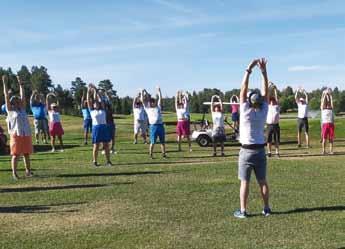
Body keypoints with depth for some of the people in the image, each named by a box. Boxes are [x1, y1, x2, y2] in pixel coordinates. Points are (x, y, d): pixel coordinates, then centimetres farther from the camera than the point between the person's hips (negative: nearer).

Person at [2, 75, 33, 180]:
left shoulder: (22, 109, 13)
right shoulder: (10, 110, 1)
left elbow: (23, 96, 16)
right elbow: (6, 96, -2)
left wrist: (21, 84, 18)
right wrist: (5, 83, -3)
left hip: (26, 135, 5)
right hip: (16, 135, -5)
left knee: (27, 154, 10)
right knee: (16, 155, 0)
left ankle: (28, 171, 19)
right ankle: (14, 173, 6)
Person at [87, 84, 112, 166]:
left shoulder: (102, 109, 12)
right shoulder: (92, 110, 7)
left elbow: (100, 100, 10)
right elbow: (88, 100, 4)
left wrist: (96, 91, 13)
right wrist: (89, 91, 6)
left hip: (104, 127, 3)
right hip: (96, 127, -3)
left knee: (106, 145, 4)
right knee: (96, 146, 1)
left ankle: (108, 161, 9)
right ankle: (95, 161, 9)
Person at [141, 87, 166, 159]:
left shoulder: (158, 107, 17)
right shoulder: (147, 108, 11)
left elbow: (160, 99, 17)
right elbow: (142, 100, 9)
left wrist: (159, 91, 18)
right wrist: (142, 93, 12)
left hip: (160, 125, 3)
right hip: (153, 126, -3)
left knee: (162, 141, 7)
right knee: (152, 142, -2)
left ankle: (164, 154, 13)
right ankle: (151, 155, 6)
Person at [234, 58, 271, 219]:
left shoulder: (245, 111, -13)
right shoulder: (263, 112, -4)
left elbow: (243, 89, -11)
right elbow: (265, 92, 0)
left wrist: (248, 70, -9)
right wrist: (264, 71, -3)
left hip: (246, 151, -3)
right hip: (260, 150, 4)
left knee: (244, 182, 0)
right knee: (263, 181, 11)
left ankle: (243, 211, 2)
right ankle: (266, 209, 17)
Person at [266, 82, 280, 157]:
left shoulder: (277, 106, 10)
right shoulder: (267, 106, 10)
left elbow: (276, 97, 5)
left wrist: (275, 89, 4)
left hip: (276, 125, 0)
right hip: (269, 125, 0)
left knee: (277, 140, 4)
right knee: (269, 140, 1)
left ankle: (277, 152, 12)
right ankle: (269, 152, 10)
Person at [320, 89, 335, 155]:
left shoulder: (331, 109, 13)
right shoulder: (323, 108, 7)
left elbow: (331, 102, 7)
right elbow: (323, 102, 0)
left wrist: (330, 95, 10)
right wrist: (325, 94, 3)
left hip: (331, 124, 3)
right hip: (325, 124, -3)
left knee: (331, 138, 4)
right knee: (324, 138, -1)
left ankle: (331, 151, 9)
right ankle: (323, 151, 3)